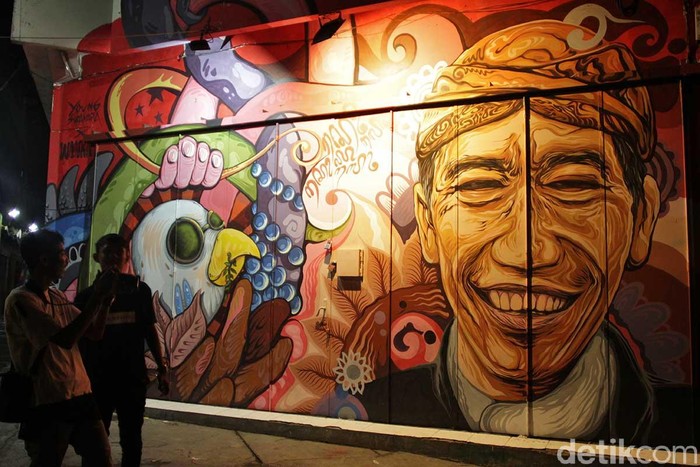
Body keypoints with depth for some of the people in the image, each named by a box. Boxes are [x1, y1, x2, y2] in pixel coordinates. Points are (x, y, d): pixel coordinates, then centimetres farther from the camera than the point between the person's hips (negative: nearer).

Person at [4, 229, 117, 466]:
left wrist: (105, 300, 0)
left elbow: (95, 333, 15)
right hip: (48, 403, -7)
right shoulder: (21, 300, -13)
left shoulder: (59, 297, 10)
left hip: (81, 396, 7)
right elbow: (65, 339, -24)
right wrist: (98, 296, -20)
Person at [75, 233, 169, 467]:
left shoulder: (140, 290, 1)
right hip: (97, 379, 0)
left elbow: (149, 331, 5)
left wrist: (162, 368, 4)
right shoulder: (86, 296, -1)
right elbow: (78, 339, 1)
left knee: (131, 438, 13)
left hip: (133, 377, 1)